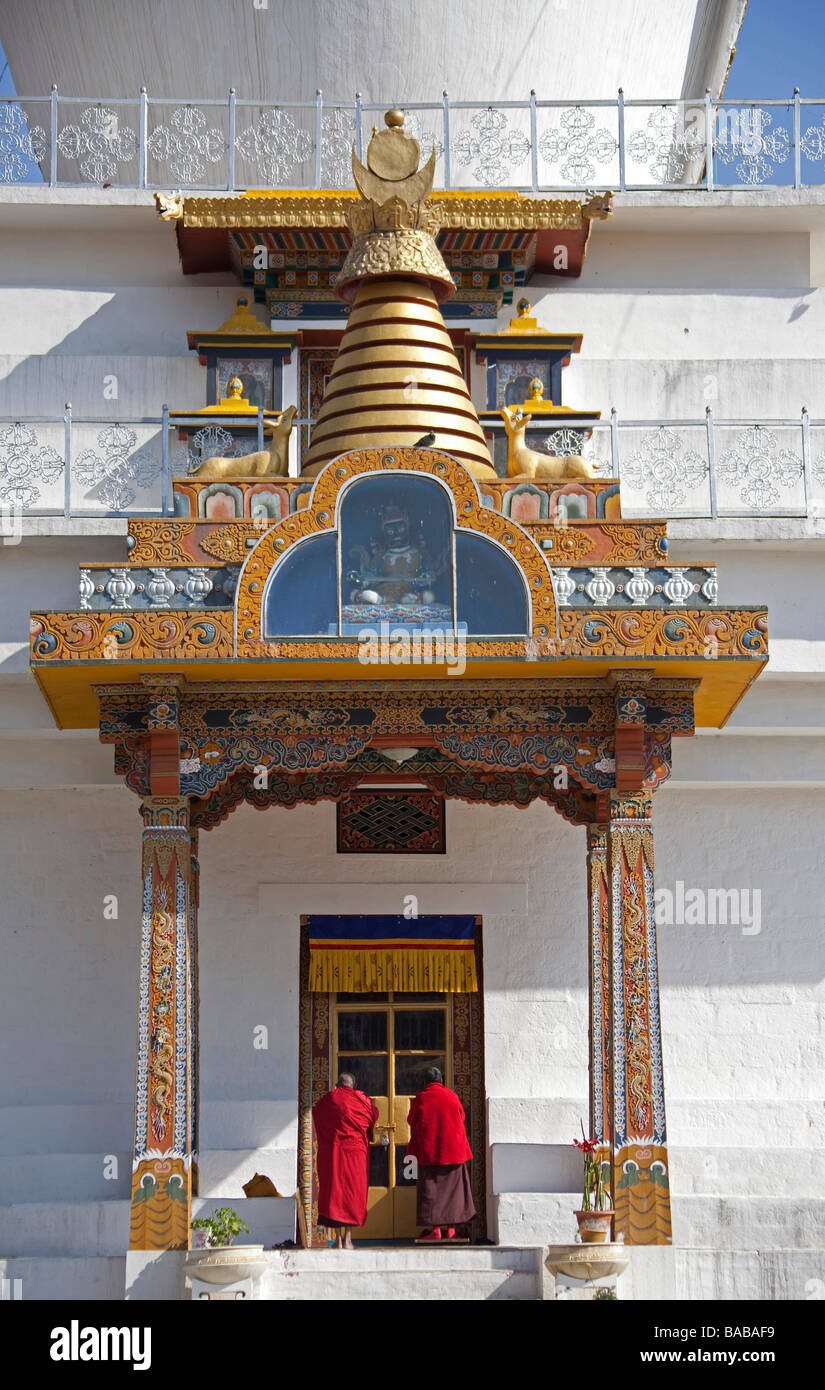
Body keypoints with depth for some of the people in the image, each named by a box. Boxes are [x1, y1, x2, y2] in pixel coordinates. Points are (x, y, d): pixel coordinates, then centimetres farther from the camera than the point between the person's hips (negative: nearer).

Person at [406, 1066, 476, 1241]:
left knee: (430, 1189, 2)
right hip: (453, 1150, 2)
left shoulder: (420, 1098, -3)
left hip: (428, 1151, -2)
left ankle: (435, 1229, -2)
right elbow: (461, 1118, 15)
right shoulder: (452, 1096, 2)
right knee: (451, 1187, 9)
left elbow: (412, 1122, 7)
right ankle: (451, 1228, 9)